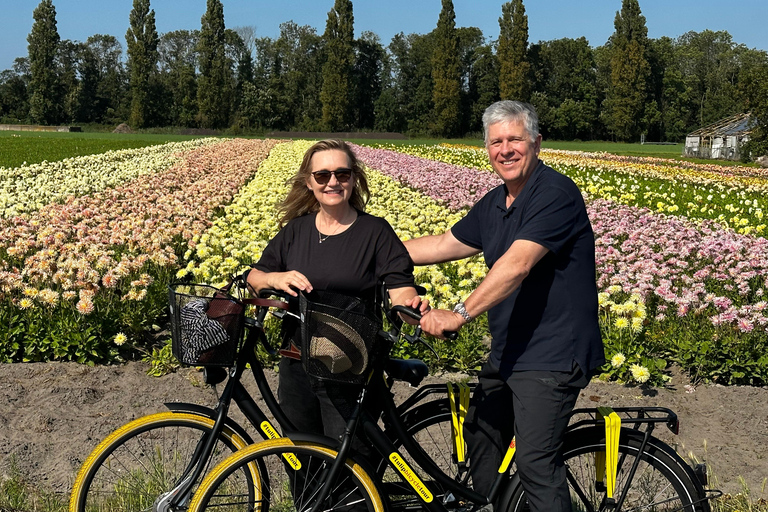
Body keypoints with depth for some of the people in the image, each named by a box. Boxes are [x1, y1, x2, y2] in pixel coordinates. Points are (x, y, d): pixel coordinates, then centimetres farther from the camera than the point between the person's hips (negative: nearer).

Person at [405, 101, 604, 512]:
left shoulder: (555, 193, -17)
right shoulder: (493, 204, 12)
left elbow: (517, 263, -29)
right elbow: (444, 244, 21)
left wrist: (460, 314, -35)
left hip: (551, 355, -10)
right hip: (507, 351, 10)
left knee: (535, 463, -14)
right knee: (480, 436, 21)